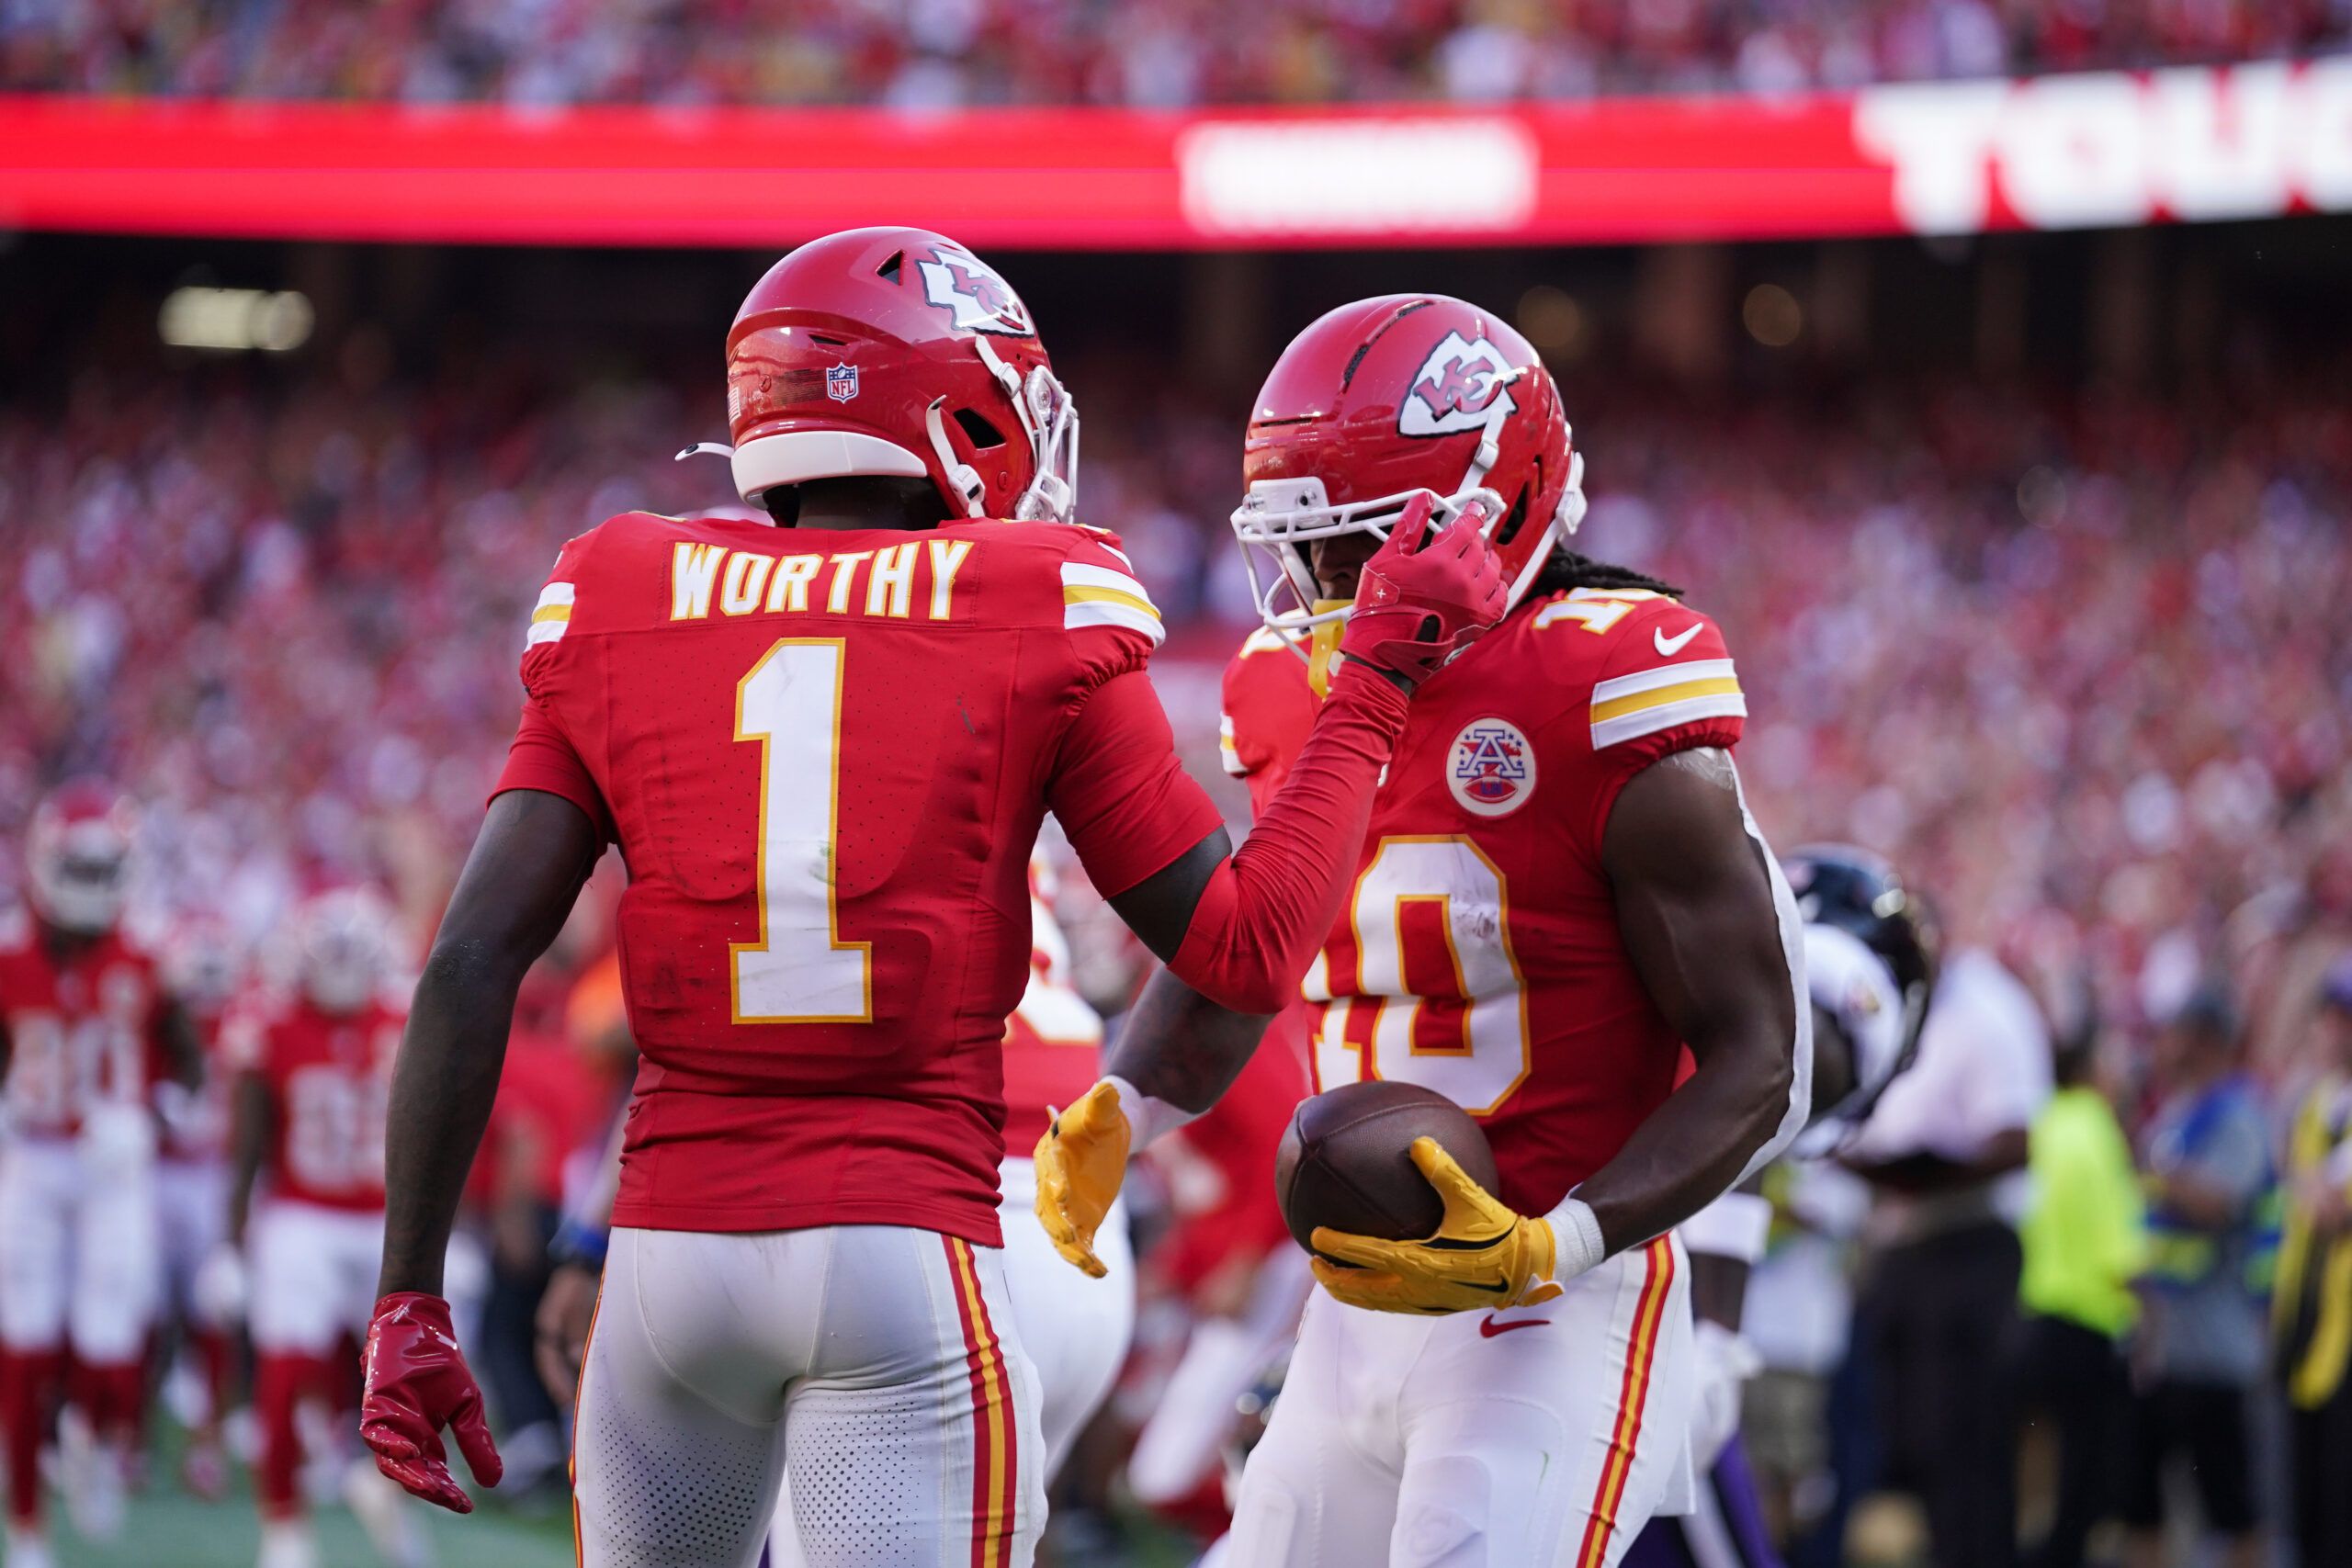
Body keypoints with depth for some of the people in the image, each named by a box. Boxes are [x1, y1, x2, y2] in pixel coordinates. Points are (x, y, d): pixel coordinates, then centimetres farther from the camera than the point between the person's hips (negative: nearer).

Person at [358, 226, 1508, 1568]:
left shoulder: (627, 616, 7)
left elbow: (470, 968, -1)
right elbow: (1247, 949, 2)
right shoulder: (1033, 620, 0)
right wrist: (1380, 678, 11)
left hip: (671, 1240, 3)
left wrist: (411, 1300, 2)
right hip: (909, 1245, -3)